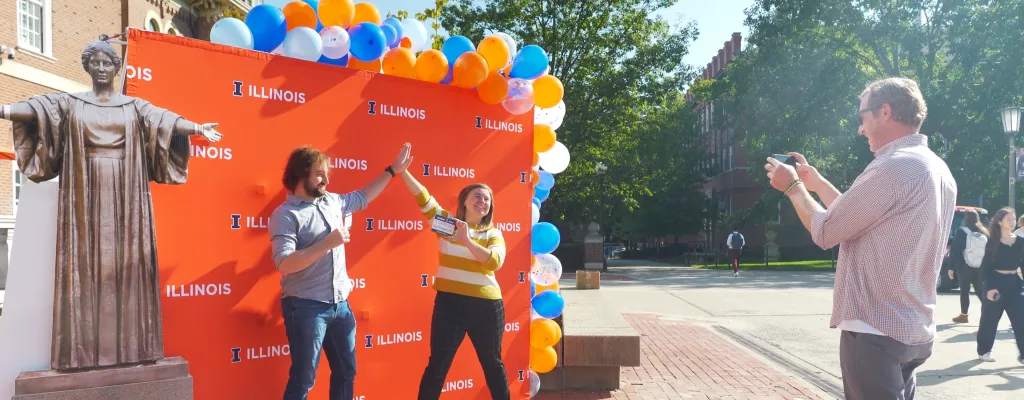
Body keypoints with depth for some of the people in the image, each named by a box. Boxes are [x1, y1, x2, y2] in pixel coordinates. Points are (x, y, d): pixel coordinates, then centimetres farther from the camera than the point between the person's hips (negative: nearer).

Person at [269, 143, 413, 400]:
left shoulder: (332, 201, 9)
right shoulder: (286, 214, -12)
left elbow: (362, 197, 28)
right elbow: (285, 264, -22)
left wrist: (393, 171, 28)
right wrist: (328, 243, -23)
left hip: (340, 304, 7)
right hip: (306, 307, -7)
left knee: (346, 372, 17)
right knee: (303, 379, 1)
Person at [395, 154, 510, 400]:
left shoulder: (493, 234, 2)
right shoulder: (447, 221, 3)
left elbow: (495, 262, -16)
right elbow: (423, 198, -7)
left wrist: (466, 240, -25)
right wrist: (401, 170, -18)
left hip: (486, 305, 1)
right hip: (449, 302, 0)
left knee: (492, 362, 15)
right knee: (438, 363, 1)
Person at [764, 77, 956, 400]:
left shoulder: (893, 167, -20)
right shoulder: (937, 170, 11)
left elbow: (825, 232, -13)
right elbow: (859, 217, 17)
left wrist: (793, 187, 2)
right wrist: (816, 182, 21)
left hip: (876, 333, -9)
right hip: (914, 332, 9)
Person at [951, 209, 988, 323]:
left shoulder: (961, 232, -6)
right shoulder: (984, 232, 7)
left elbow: (954, 250, -9)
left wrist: (951, 267, -5)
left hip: (964, 266, -4)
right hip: (980, 267, 4)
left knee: (964, 290, 4)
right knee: (980, 290, 11)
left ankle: (963, 315, 8)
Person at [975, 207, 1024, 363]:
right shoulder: (993, 242, -4)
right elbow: (985, 266, -6)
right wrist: (989, 287, -14)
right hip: (996, 281, -4)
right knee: (989, 319, 3)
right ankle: (984, 351, 16)